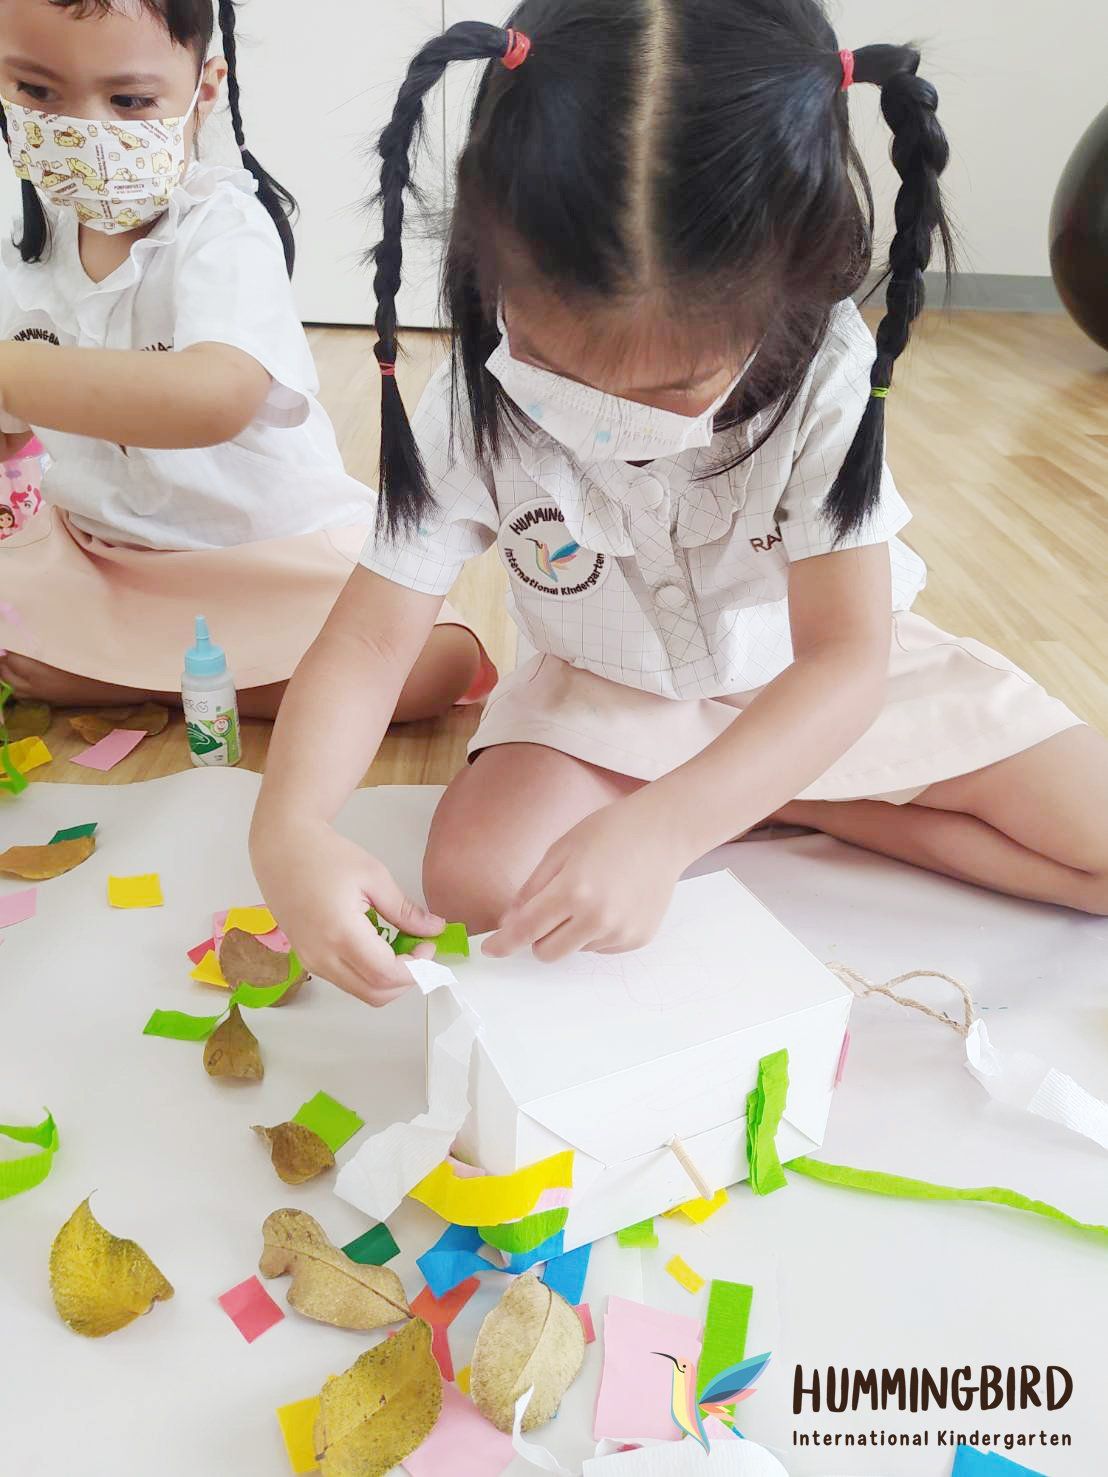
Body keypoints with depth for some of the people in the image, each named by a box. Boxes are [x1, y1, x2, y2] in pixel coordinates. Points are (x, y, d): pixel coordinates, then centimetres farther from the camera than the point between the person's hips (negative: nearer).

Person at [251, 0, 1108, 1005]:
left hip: (819, 685, 0)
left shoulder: (824, 372, -27)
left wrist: (662, 826, -46)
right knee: (473, 879, -25)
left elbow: (845, 655, -30)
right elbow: (371, 638, -22)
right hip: (609, 695, 1)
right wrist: (289, 829, -41)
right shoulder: (476, 412, -23)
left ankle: (798, 807, 4)